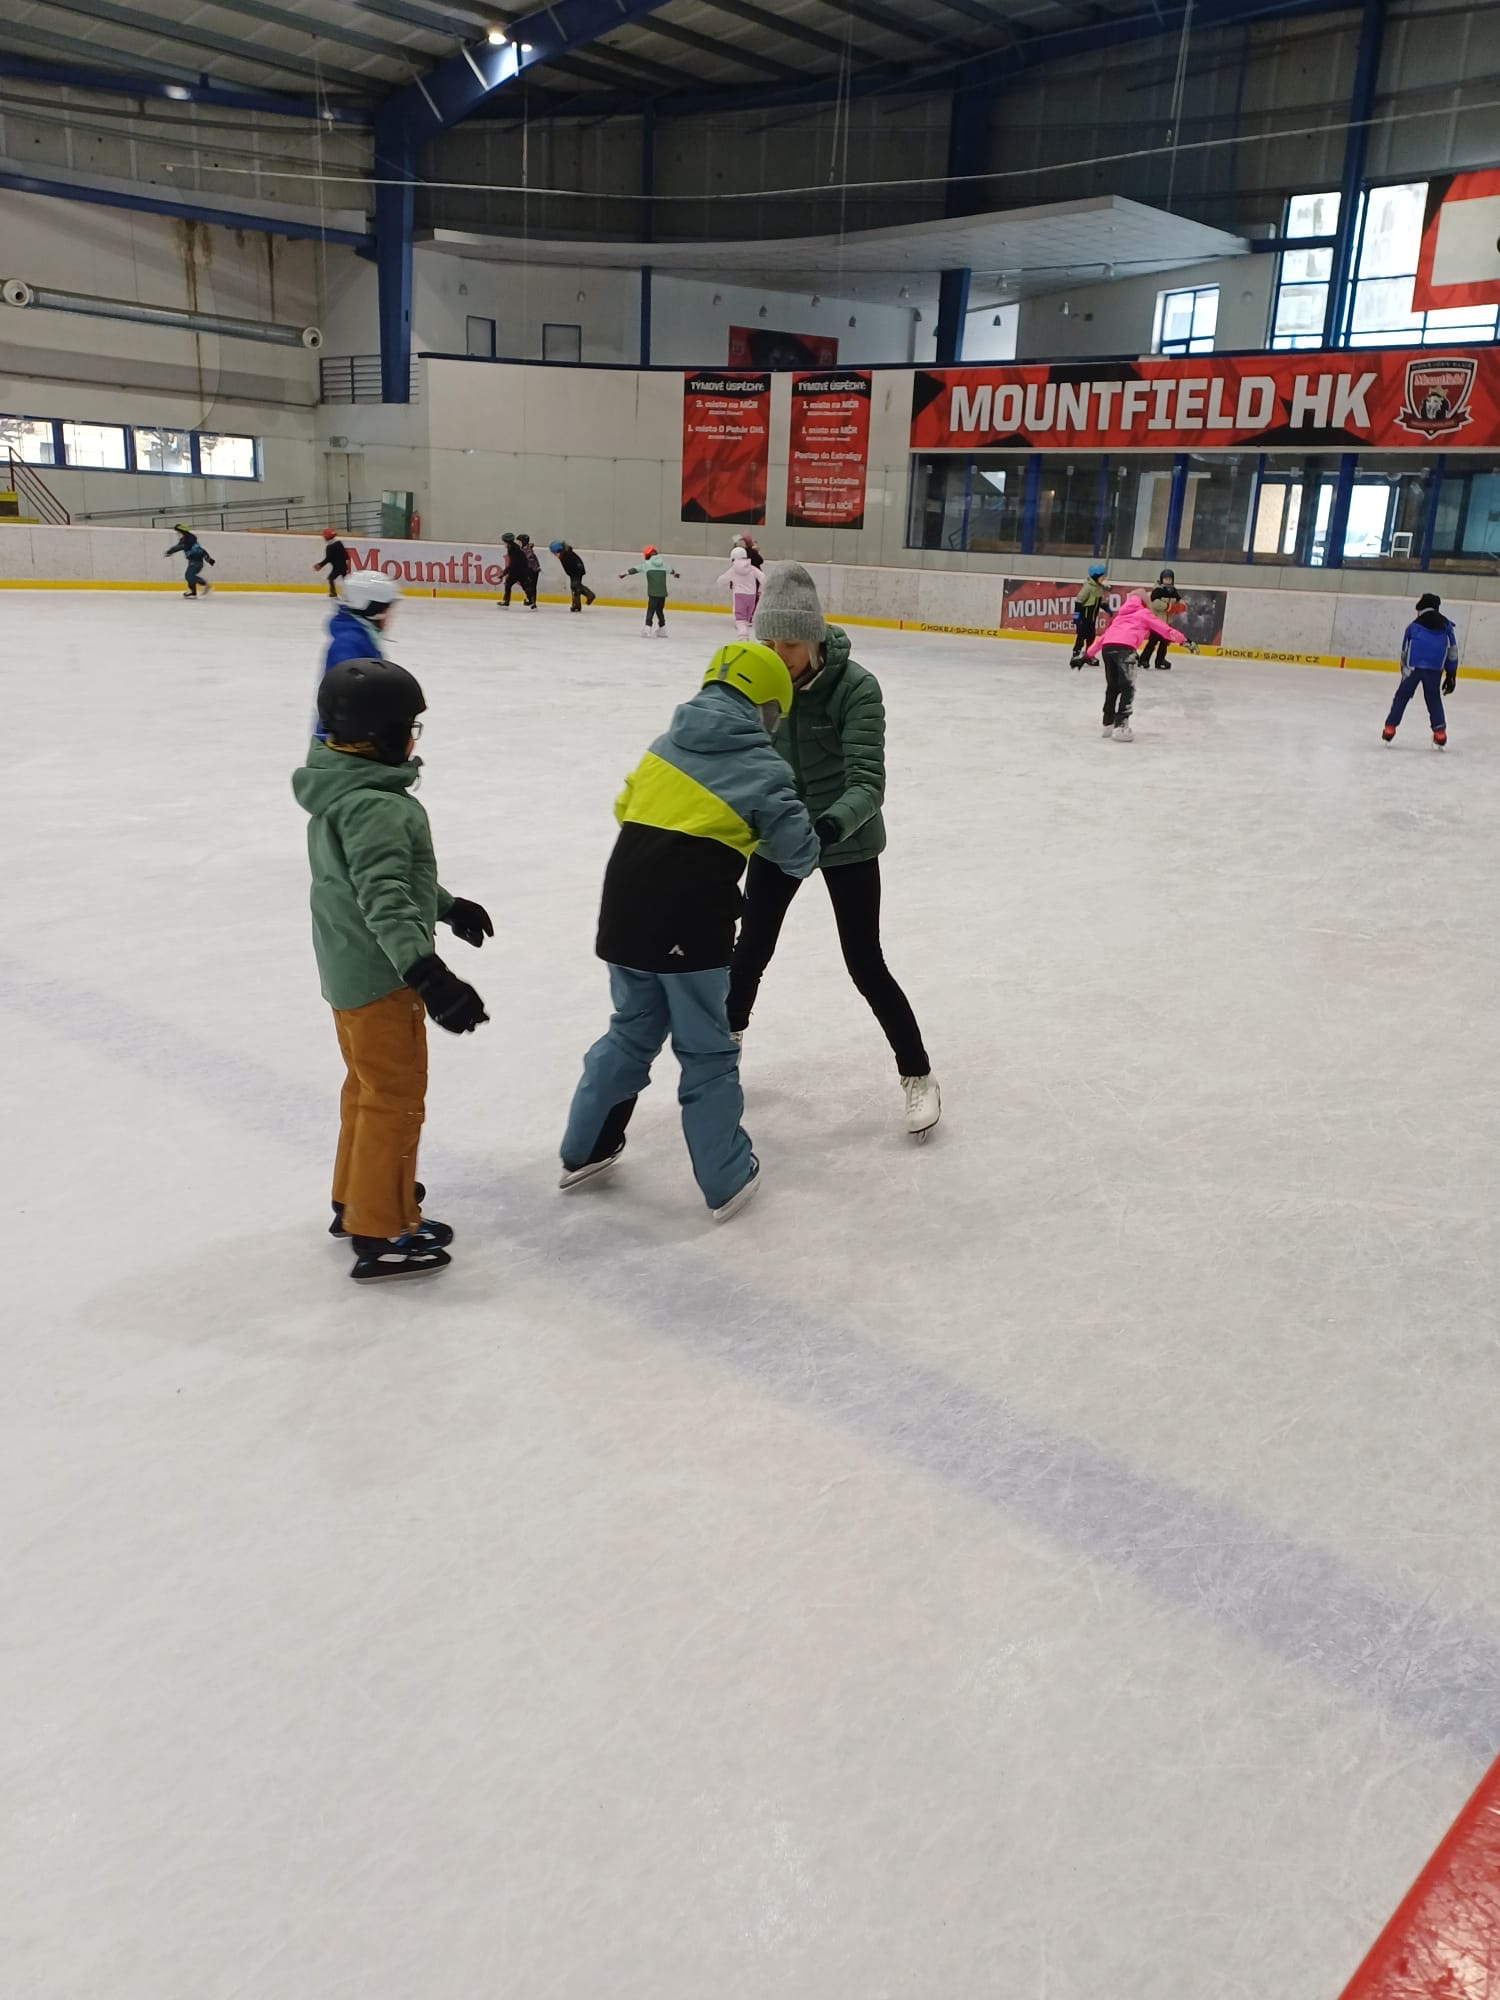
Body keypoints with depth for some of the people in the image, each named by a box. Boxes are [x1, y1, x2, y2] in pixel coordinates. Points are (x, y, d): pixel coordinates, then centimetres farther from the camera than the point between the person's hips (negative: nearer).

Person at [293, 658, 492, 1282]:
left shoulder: (343, 788, 8)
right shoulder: (377, 807, -26)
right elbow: (386, 902, -35)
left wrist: (448, 906, 31)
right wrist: (428, 974, -43)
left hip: (348, 969, 10)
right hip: (380, 978, -10)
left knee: (367, 1087, 24)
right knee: (395, 1100, 1)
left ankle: (357, 1199, 39)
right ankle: (383, 1234, 11)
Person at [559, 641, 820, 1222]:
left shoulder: (666, 745, 13)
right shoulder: (759, 765, -4)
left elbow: (626, 810, 20)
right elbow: (797, 852, -2)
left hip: (624, 913, 6)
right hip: (690, 926, -6)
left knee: (632, 1031, 24)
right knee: (707, 1051, 8)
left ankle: (583, 1151, 35)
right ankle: (727, 1179, 20)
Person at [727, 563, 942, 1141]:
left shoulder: (856, 687, -24)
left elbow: (867, 783, -30)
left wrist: (831, 825, -48)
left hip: (846, 842, -4)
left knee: (865, 965, -1)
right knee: (751, 950, 13)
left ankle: (918, 1076, 16)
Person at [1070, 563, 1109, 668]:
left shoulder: (1100, 587, 8)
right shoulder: (1088, 586, -19)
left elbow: (1101, 601, 23)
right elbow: (1078, 601, -21)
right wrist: (1076, 615, -23)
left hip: (1092, 617, 9)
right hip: (1083, 616, -9)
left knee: (1091, 636, 15)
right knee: (1081, 636, -9)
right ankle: (1075, 656, -6)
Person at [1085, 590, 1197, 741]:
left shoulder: (1121, 614, 35)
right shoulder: (1145, 614, 20)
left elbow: (1104, 635, 32)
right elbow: (1164, 629, 16)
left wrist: (1089, 654, 33)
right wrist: (1185, 640, 22)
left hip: (1107, 647, 6)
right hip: (1124, 647, -6)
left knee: (1112, 687, 18)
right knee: (1128, 688, -4)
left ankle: (1108, 724, 24)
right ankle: (1120, 727, -13)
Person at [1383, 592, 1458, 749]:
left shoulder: (1413, 626, 14)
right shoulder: (1446, 625, 14)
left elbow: (1404, 652, 15)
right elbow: (1452, 652, 12)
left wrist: (1404, 670, 24)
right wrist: (1451, 675, 16)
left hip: (1413, 667, -1)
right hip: (1435, 670, 1)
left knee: (1402, 696, 12)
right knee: (1434, 699, 13)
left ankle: (1390, 728, 7)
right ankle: (1440, 734, 6)